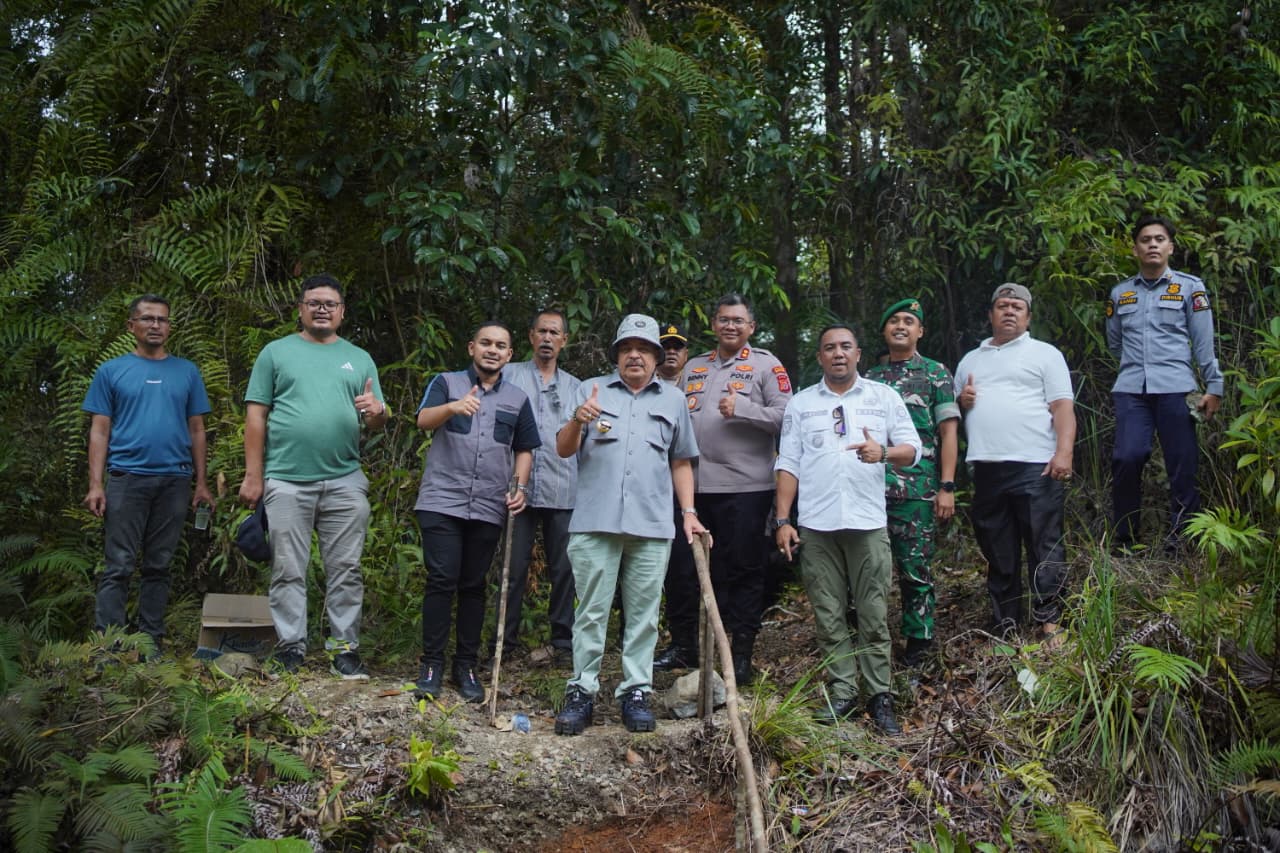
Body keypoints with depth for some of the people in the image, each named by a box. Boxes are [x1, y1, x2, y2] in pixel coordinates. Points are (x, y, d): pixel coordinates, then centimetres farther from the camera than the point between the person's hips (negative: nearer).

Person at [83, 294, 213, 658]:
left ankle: (151, 641, 14)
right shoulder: (111, 371, 7)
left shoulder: (187, 372, 12)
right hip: (126, 478, -2)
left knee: (159, 566, 8)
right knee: (119, 566, -4)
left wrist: (201, 483, 6)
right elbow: (99, 431, 4)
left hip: (175, 480, 2)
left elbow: (196, 430, 12)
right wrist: (95, 484, -5)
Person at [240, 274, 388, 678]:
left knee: (346, 570, 4)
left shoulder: (360, 359, 13)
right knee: (288, 571, 4)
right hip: (287, 481, -2)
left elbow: (377, 422, 13)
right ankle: (290, 646, 13)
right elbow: (256, 415, 2)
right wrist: (253, 476, -4)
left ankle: (344, 647, 11)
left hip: (345, 482, 2)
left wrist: (376, 412, -13)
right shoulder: (277, 352, 7)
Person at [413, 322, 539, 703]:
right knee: (442, 581, -5)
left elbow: (524, 450, 17)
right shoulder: (446, 383, 3)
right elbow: (424, 420, -15)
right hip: (441, 501, -3)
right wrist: (454, 407, -36)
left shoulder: (518, 399, 13)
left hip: (489, 508, 3)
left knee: (474, 585, 9)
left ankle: (466, 666, 16)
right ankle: (431, 664, 6)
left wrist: (520, 487, -1)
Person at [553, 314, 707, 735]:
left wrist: (689, 513, 9)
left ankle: (635, 692, 12)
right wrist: (578, 421, -17)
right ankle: (581, 692, 7)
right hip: (595, 522, -1)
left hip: (652, 526, 2)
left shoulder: (673, 399, 16)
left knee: (643, 614, 4)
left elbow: (681, 462, 19)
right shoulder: (592, 390, 10)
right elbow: (563, 449, 3)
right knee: (591, 611, 1)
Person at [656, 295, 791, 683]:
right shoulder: (694, 367, 16)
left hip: (746, 487, -5)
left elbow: (786, 416, -8)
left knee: (744, 571, 3)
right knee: (683, 567, 9)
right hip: (694, 486, 5)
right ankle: (683, 644, 23)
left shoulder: (766, 365, 1)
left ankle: (742, 654, 13)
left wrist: (741, 409, -18)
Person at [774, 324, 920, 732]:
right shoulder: (800, 403, 13)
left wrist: (883, 452, -17)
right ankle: (843, 693, 12)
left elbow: (912, 449, 6)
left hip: (868, 523, -1)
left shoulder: (884, 397, 10)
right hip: (816, 526, 1)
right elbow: (788, 464, 9)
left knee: (874, 616, -1)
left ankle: (880, 697, 6)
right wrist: (782, 520, 1)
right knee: (829, 616, 4)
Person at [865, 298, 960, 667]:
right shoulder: (870, 378, 16)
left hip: (917, 490, -3)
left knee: (916, 567, 0)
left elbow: (948, 432, 1)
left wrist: (947, 487, -7)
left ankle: (918, 641, 12)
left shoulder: (936, 374, 6)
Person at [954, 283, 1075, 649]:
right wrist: (961, 401, 3)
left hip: (1035, 467, -4)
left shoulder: (1045, 354, 8)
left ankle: (1049, 623, -1)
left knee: (1045, 547, -6)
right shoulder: (970, 361, 22)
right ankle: (1004, 626, 17)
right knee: (997, 552, 9)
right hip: (986, 469, 5)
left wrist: (1064, 451, -16)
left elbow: (1063, 406, -2)